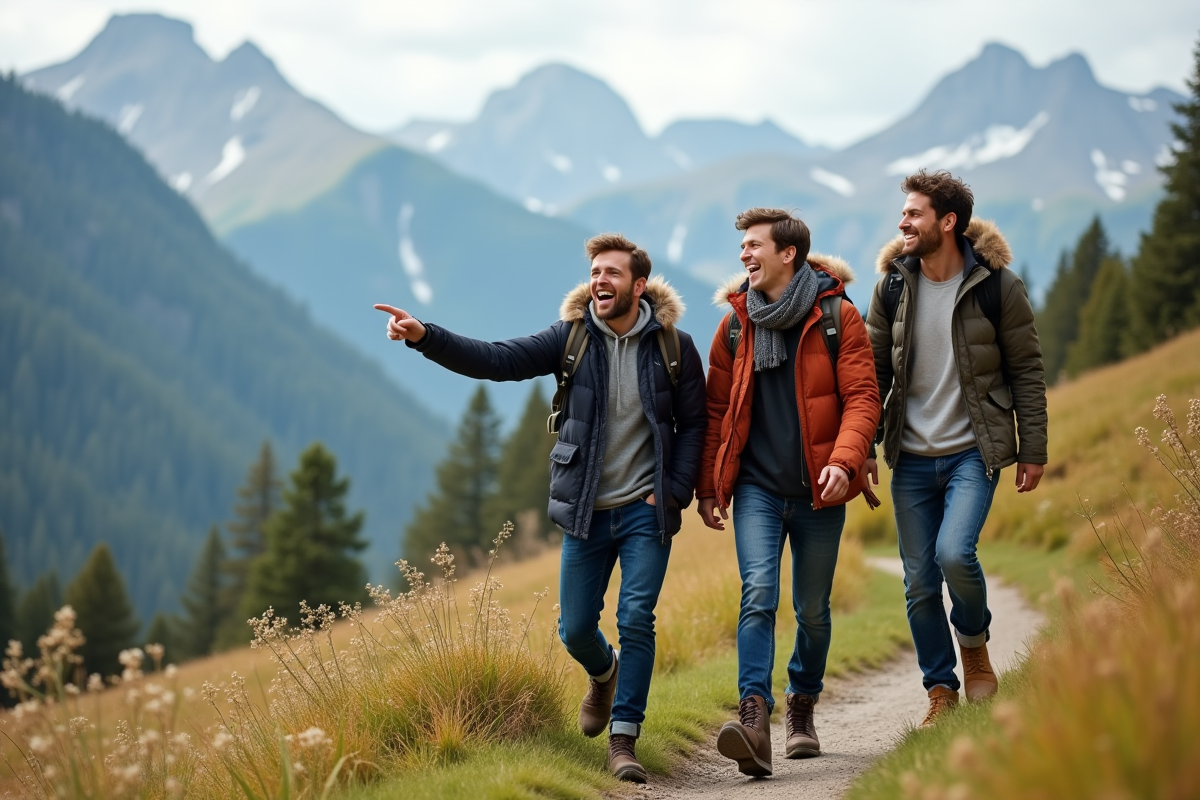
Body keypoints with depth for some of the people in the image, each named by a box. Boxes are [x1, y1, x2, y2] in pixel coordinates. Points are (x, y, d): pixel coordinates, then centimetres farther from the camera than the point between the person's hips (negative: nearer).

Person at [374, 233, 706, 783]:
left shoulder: (673, 345, -3)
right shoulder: (572, 337, -3)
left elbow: (694, 423, 3)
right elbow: (496, 360, -12)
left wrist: (673, 493, -7)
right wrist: (424, 337, -25)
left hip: (646, 510, -2)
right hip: (586, 510, 2)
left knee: (636, 619, -10)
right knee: (575, 629, 7)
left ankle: (624, 737, 0)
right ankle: (604, 673, 42)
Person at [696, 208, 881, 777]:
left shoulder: (837, 316, -3)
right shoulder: (735, 324, 6)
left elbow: (862, 396, -6)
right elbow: (717, 409, 12)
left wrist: (844, 460, -21)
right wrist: (707, 486, 9)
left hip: (818, 492, -1)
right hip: (757, 487, 1)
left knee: (812, 609, 10)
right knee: (758, 594, -17)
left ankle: (802, 710, 29)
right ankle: (754, 716, -26)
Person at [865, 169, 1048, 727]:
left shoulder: (997, 284, -6)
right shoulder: (892, 287, 3)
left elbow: (1026, 371, -1)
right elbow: (874, 372, 8)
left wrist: (1033, 452, -2)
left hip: (973, 451, -3)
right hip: (912, 458, 4)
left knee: (954, 553, -22)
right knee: (919, 582, 3)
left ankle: (974, 643, 8)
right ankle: (941, 691, 19)